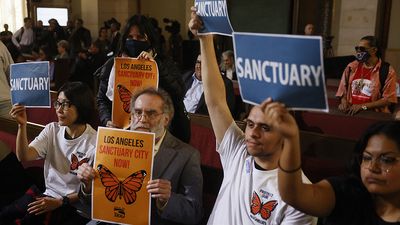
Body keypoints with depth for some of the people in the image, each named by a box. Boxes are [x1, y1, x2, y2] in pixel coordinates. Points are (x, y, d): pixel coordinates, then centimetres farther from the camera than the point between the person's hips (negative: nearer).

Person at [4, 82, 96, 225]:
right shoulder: (52, 130, 1)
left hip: (77, 205, -5)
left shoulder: (95, 142, -16)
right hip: (50, 195, 5)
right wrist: (22, 125, -23)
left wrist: (60, 202, -15)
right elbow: (24, 157, -11)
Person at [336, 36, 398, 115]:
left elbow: (388, 99, -3)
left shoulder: (387, 70, 1)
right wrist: (344, 102, -2)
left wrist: (363, 106, -10)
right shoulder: (351, 67, 11)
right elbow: (343, 90, 18)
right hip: (350, 112, 3)